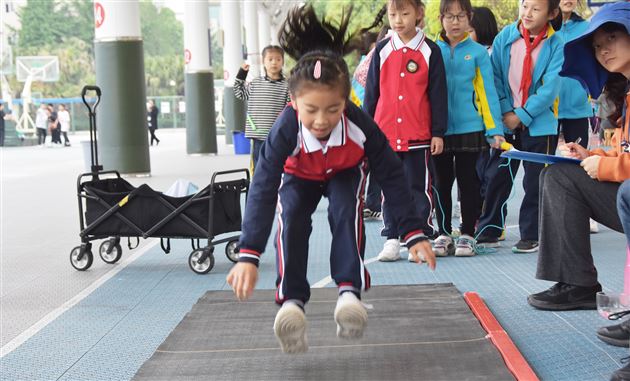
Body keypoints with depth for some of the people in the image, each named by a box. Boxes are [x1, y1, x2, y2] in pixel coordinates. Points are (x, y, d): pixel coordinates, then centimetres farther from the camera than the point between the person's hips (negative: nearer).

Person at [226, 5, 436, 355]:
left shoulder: (359, 123, -38)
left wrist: (414, 233, -29)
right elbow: (263, 189, -42)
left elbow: (392, 176, -28)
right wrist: (249, 255, -50)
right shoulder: (286, 128, -40)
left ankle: (350, 291, -27)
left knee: (347, 212, -30)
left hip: (345, 172, 0)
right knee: (292, 220, -27)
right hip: (299, 176, 0)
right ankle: (292, 302, -27)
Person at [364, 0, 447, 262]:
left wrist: (438, 132, -2)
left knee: (418, 188, 4)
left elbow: (438, 94, 1)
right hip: (385, 134, 3)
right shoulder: (382, 50, 6)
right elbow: (371, 92, 10)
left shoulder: (430, 51, 0)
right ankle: (392, 240, 15)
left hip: (419, 136, -2)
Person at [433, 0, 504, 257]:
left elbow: (487, 91, -1)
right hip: (438, 130, 2)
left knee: (468, 182, 6)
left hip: (470, 128, -2)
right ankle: (444, 235, 21)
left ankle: (467, 235, 16)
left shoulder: (478, 52, -1)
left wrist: (496, 129, -6)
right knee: (442, 183, 10)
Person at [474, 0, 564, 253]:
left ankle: (531, 235, 14)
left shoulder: (556, 46, -8)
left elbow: (550, 88, -12)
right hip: (505, 122, 2)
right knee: (498, 178, 9)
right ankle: (489, 230, 19)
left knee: (535, 182, 4)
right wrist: (505, 111, -9)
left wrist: (522, 116, -14)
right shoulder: (505, 37, -1)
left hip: (539, 125, -2)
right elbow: (495, 76, -1)